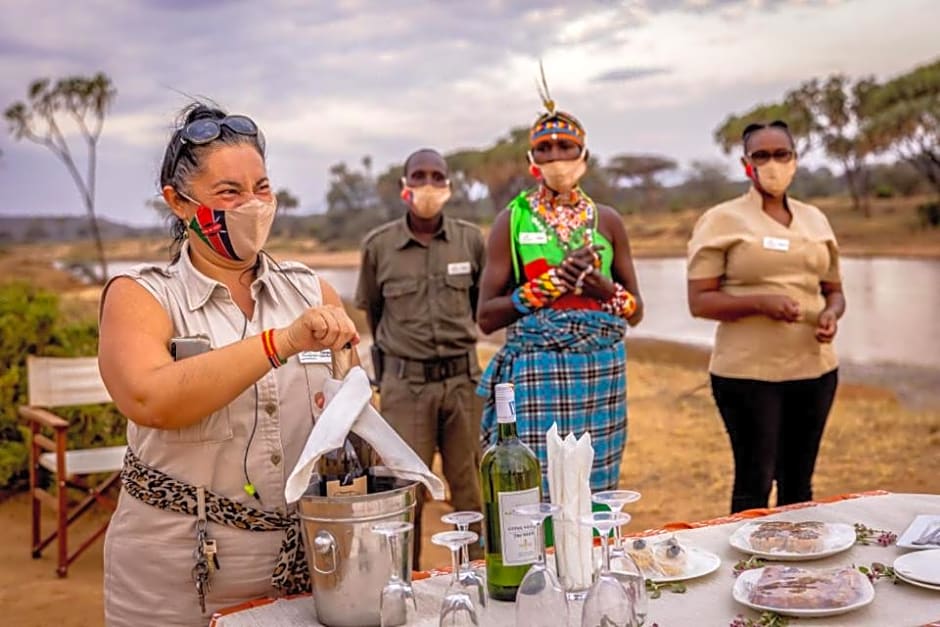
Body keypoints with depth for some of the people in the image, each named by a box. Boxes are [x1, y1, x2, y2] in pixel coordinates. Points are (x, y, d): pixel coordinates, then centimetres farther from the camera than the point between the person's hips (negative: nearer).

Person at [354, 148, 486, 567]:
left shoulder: (470, 239, 0)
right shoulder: (378, 245, -3)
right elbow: (371, 309, 10)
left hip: (463, 378, 2)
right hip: (405, 383, -1)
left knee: (470, 489, 9)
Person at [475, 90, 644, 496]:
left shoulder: (607, 220, 10)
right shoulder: (512, 221, 2)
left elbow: (636, 313, 13)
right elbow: (487, 318, -4)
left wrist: (607, 290, -8)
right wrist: (552, 283, -14)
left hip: (603, 375, 3)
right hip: (535, 375, -3)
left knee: (597, 493, 5)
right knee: (536, 494, -5)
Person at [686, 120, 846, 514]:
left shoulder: (815, 219, 12)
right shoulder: (721, 220, -3)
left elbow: (833, 291, 18)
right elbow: (699, 301, -8)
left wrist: (831, 314, -5)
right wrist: (760, 302, -22)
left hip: (814, 369, 5)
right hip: (748, 373, -5)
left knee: (799, 483, 13)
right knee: (754, 484, -1)